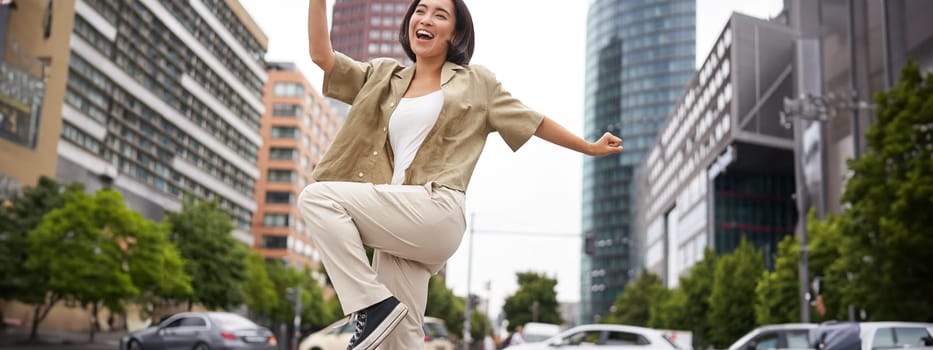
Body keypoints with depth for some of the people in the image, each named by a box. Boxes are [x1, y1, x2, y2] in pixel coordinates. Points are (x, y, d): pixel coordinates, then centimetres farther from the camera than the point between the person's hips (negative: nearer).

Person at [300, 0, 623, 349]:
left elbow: (534, 122, 18)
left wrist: (591, 148, 24)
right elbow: (321, 54, 14)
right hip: (396, 222, 5)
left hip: (435, 213, -5)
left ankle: (374, 304, -16)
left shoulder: (475, 82, 12)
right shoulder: (383, 77, 21)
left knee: (318, 196, -20)